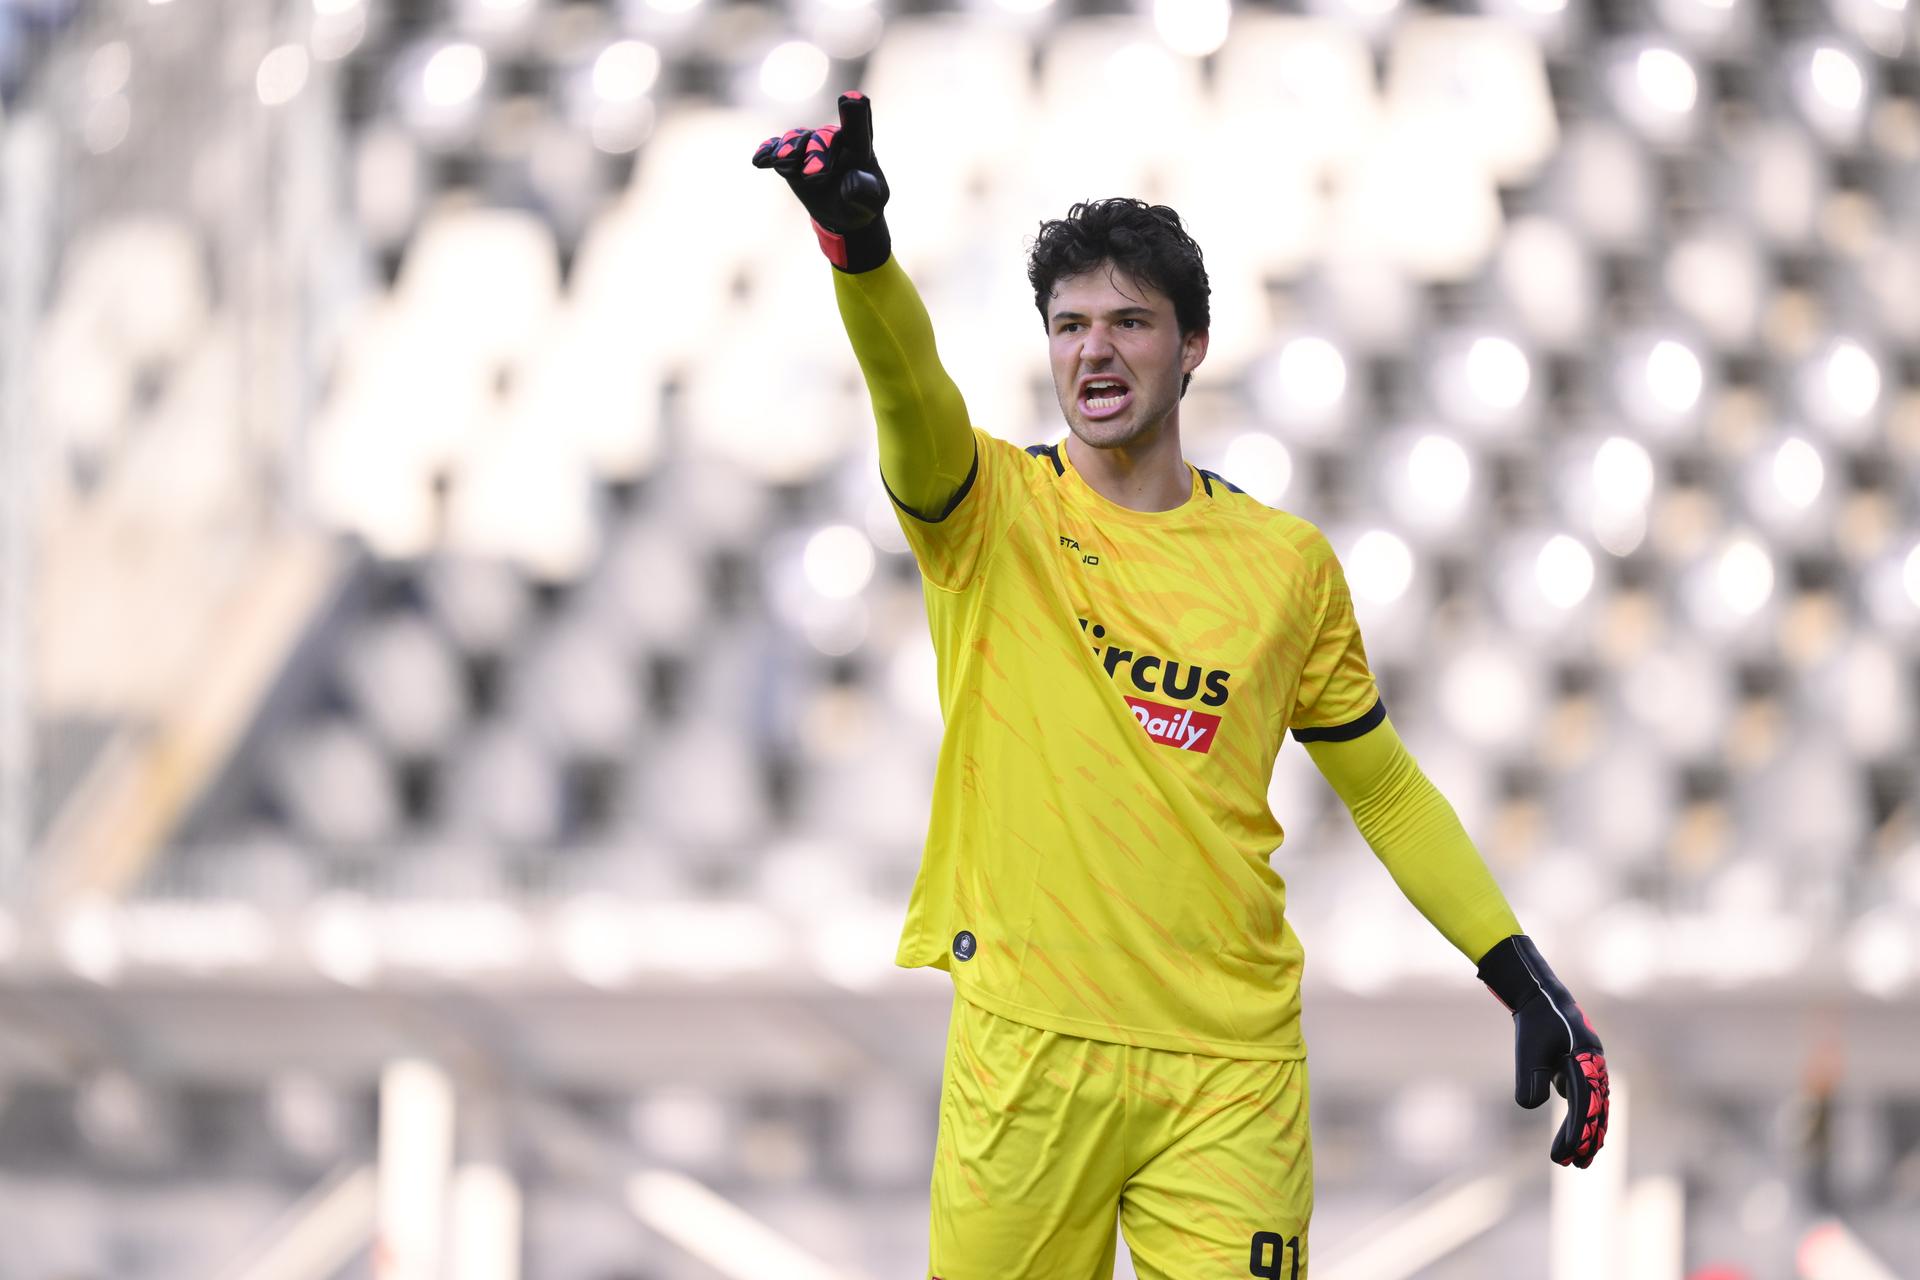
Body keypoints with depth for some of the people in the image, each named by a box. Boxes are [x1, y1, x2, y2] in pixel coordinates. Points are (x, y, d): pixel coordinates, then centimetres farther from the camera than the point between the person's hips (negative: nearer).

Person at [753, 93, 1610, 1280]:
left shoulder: (1288, 560, 8)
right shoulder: (993, 508, 2)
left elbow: (1386, 789, 16)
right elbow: (910, 389, -19)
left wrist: (1529, 982, 10)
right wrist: (858, 243, -40)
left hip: (1232, 1068, 1)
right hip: (1026, 1050, -1)